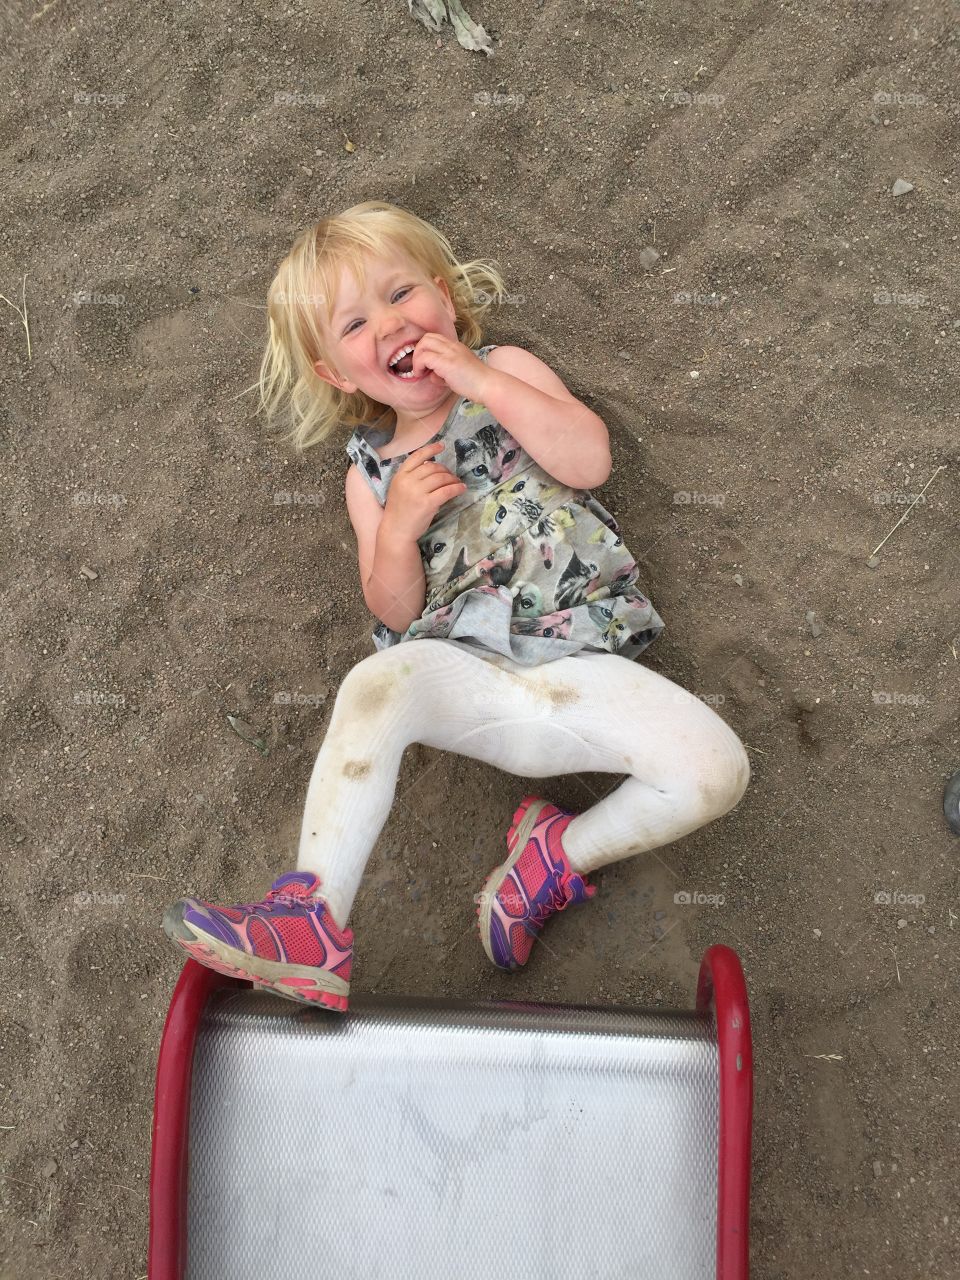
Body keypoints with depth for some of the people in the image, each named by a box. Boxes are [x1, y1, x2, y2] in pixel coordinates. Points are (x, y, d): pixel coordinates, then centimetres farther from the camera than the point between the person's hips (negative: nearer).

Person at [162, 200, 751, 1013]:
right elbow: (396, 613, 9)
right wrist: (396, 529, -10)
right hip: (464, 673, 0)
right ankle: (310, 921, -34)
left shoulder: (505, 371, 11)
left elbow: (590, 460, -7)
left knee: (718, 770, -20)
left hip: (581, 666, 0)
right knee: (378, 682, -33)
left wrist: (481, 379, -10)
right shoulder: (370, 469, 15)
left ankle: (559, 858, 0)